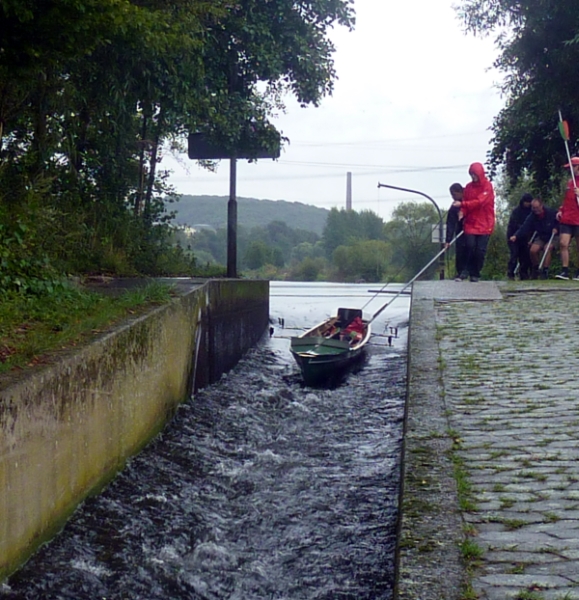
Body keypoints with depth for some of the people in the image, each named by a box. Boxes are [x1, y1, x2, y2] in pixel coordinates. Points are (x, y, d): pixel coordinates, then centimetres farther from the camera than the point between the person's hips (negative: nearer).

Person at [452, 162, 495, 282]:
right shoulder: (468, 187, 9)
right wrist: (462, 212, -13)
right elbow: (465, 203, 8)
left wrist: (462, 204, -19)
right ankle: (466, 271, 2)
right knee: (470, 246, -11)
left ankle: (476, 274, 10)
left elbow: (479, 201, -15)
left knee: (480, 250, -3)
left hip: (484, 224, -2)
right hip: (470, 223, 2)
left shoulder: (487, 186, -4)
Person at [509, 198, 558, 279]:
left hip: (552, 236, -3)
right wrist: (516, 236, -35)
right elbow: (524, 228, -20)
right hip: (541, 237, 3)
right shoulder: (532, 217, -8)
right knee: (533, 250, -22)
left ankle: (545, 272, -24)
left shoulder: (551, 212, -17)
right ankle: (535, 269, 2)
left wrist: (556, 228, -21)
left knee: (547, 248, -32)